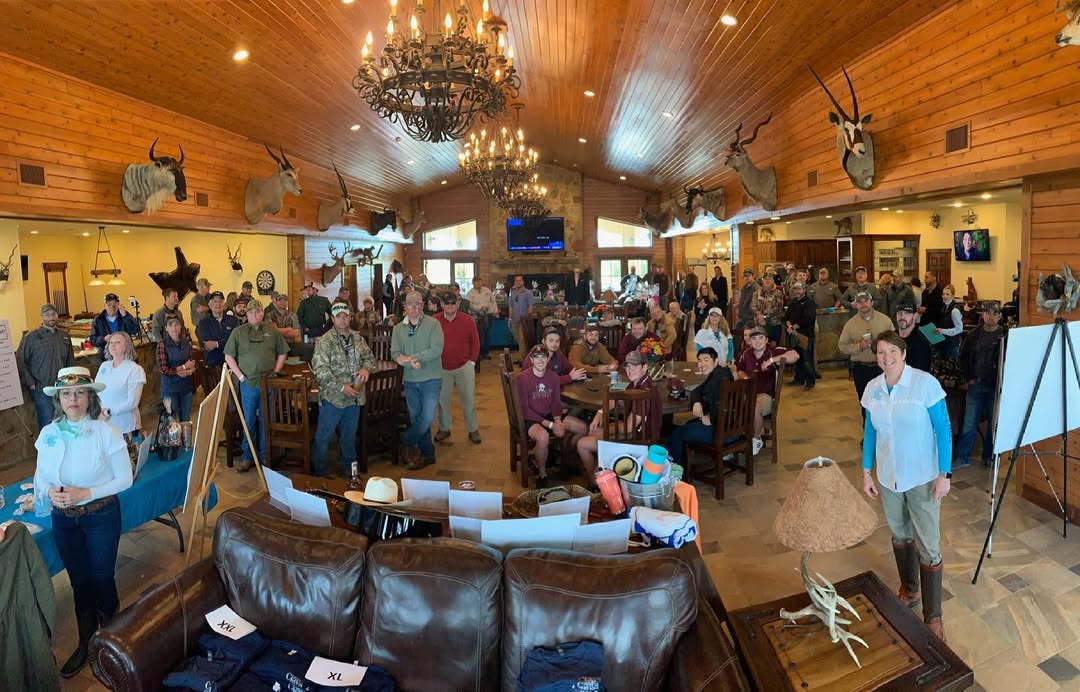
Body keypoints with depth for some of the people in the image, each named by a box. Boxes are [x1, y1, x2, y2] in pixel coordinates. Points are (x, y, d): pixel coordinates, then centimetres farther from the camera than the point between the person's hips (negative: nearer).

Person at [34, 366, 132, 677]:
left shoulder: (106, 433, -17)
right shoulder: (48, 434, -5)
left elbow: (125, 479, -13)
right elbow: (39, 477, 5)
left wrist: (85, 493, -22)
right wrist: (50, 491, -16)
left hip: (101, 515, -3)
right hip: (63, 518, 3)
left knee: (102, 579, 11)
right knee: (79, 581, 18)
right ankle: (85, 643, 39)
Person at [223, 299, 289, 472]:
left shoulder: (272, 332, 4)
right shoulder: (238, 332, 0)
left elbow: (282, 353, 11)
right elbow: (229, 356, 1)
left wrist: (276, 372, 1)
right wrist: (241, 376, -5)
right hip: (248, 384, -1)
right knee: (248, 422, 7)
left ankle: (265, 456, 22)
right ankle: (247, 457, 19)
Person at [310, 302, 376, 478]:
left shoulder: (358, 338, 7)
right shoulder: (325, 341, -10)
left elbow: (369, 357, 14)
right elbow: (320, 369, -17)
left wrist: (366, 368, -11)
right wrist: (341, 387, -21)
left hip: (354, 396, 5)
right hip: (333, 397, -5)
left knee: (349, 436, 17)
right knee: (323, 437, 4)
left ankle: (347, 470, 32)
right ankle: (318, 473, 18)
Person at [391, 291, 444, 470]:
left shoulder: (433, 324, -7)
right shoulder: (398, 328, 6)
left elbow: (436, 350, -17)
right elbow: (395, 353, 0)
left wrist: (409, 357, -17)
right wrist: (411, 363, -21)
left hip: (431, 378, -4)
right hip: (410, 380, 4)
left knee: (427, 418, -8)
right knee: (415, 418, 11)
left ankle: (406, 441, 18)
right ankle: (427, 454, 26)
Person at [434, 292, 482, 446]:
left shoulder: (467, 320, -5)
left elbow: (475, 342, 1)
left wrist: (472, 362, -3)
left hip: (464, 366, -1)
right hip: (442, 368, 1)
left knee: (468, 399, 4)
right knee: (442, 399, 11)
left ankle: (473, 429, 17)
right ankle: (444, 428, 28)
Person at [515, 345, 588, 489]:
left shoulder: (553, 377, 3)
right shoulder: (521, 378, -16)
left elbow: (556, 402, 8)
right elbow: (524, 410, -16)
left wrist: (558, 420, -14)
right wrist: (550, 425, -21)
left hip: (549, 416, 7)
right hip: (529, 419, -6)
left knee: (583, 427, -3)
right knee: (543, 436, -38)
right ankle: (542, 474, -12)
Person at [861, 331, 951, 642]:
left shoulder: (926, 384, -15)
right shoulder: (872, 389, -3)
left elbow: (943, 429, -11)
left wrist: (944, 474, -13)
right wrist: (866, 472, 6)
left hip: (922, 477, -4)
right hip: (888, 477, 4)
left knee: (928, 547, 0)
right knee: (900, 535, 20)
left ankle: (933, 617, 15)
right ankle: (909, 590, 42)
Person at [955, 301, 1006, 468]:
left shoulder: (1005, 336, -5)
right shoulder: (973, 335, 5)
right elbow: (964, 357, 12)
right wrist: (968, 378, 3)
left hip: (996, 386, -2)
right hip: (975, 384, 2)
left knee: (993, 423, 8)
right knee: (969, 423, 5)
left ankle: (988, 457, 21)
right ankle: (962, 457, 11)